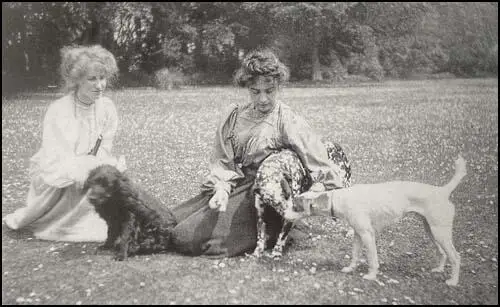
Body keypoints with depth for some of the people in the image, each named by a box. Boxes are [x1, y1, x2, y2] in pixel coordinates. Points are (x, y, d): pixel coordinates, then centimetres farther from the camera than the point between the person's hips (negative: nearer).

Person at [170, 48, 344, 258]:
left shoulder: (289, 123, -6)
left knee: (186, 238, -16)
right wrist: (221, 188, -13)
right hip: (229, 188, 6)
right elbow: (222, 160, 5)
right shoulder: (233, 116, 9)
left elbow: (322, 168, -11)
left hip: (256, 196, -6)